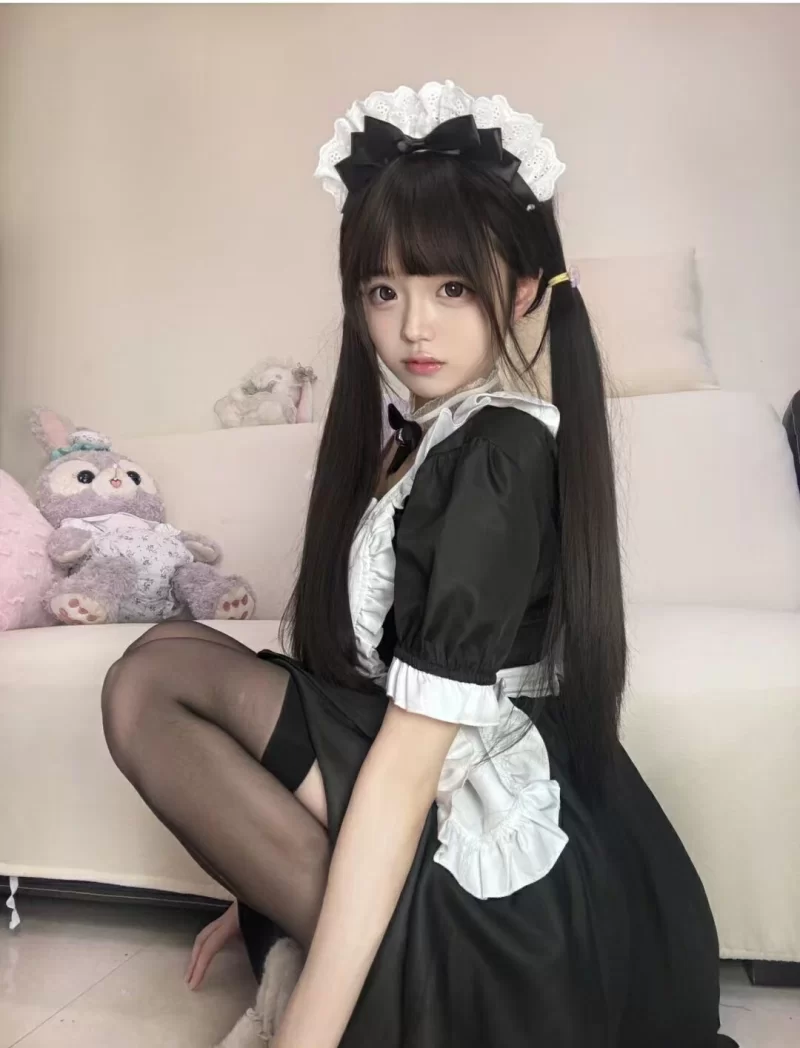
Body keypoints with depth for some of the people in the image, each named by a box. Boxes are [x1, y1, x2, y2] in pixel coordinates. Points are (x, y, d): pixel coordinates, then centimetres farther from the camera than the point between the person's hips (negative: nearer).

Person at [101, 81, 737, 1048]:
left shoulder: (499, 455, -18)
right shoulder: (424, 437, 9)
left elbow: (410, 758, -24)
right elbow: (377, 676, 9)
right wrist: (271, 883, 12)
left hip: (504, 882, -8)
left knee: (153, 683, -10)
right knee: (160, 669, 2)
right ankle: (307, 930, 1)